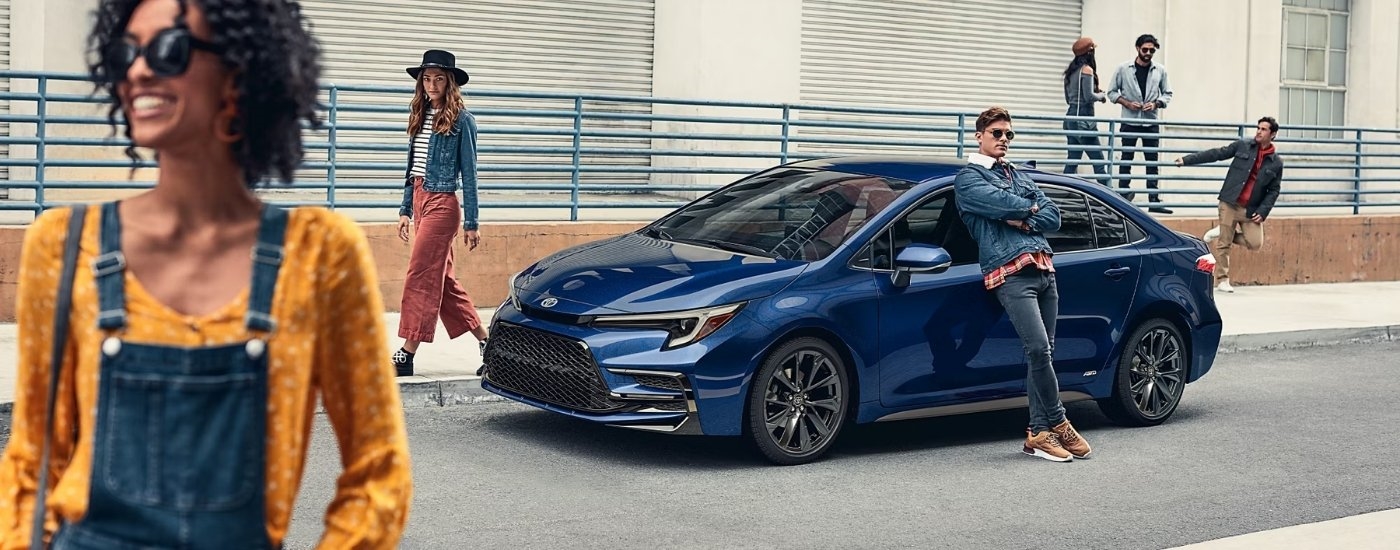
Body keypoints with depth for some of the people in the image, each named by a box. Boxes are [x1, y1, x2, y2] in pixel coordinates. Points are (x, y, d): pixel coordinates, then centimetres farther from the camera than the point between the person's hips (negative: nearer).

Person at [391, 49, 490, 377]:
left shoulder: (461, 120, -7)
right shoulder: (420, 117, 13)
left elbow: (469, 174, -7)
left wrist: (471, 223, -9)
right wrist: (406, 210, 15)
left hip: (442, 203, -8)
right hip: (420, 201, 8)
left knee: (420, 277, -7)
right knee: (442, 279, 10)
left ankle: (407, 356, -3)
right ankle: (486, 341, 18)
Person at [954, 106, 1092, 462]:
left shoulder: (1021, 178, 28)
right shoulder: (968, 178, 6)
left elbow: (1053, 218, 15)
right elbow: (1001, 204, -13)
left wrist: (1022, 221, -3)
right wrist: (1031, 208, 5)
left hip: (1044, 268, 7)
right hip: (1011, 274, -7)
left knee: (1044, 353, 2)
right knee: (1039, 348, -18)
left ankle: (1039, 432, 5)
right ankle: (1058, 423, -6)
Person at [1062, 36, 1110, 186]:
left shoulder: (1071, 71, 14)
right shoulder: (1087, 69, -10)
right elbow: (1089, 96, -17)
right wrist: (1102, 95, 3)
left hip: (1071, 116, 8)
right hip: (1084, 118, -8)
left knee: (1072, 160, 8)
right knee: (1099, 161, -5)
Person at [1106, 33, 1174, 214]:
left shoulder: (1160, 71, 4)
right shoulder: (1123, 69, -2)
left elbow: (1167, 94, 10)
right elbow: (1112, 92, 2)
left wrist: (1156, 104, -9)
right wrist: (1127, 103, -13)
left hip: (1151, 123, 2)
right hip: (1129, 122, -2)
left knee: (1152, 162, 2)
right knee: (1126, 161, 3)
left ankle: (1154, 201, 4)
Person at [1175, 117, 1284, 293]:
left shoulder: (1276, 163, 4)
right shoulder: (1242, 146, 3)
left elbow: (1273, 191, 7)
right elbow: (1216, 154, 3)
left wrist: (1262, 212, -6)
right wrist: (1187, 160, -1)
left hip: (1251, 210, 2)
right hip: (1230, 203, -2)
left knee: (1255, 243, -10)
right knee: (1224, 244, -2)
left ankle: (1222, 232, 13)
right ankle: (1222, 280, 11)